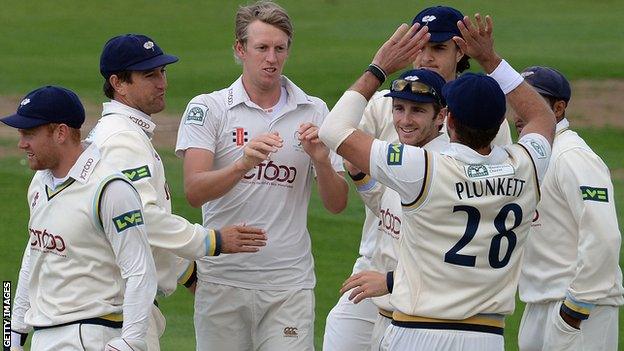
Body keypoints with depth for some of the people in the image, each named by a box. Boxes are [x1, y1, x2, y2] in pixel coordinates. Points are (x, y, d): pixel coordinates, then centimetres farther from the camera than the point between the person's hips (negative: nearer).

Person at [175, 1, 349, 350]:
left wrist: (320, 160, -13)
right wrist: (244, 163, -29)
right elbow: (194, 191, -12)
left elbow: (337, 203, 7)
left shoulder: (315, 112, 9)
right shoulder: (208, 109, 1)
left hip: (290, 283, 1)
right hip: (222, 279, -1)